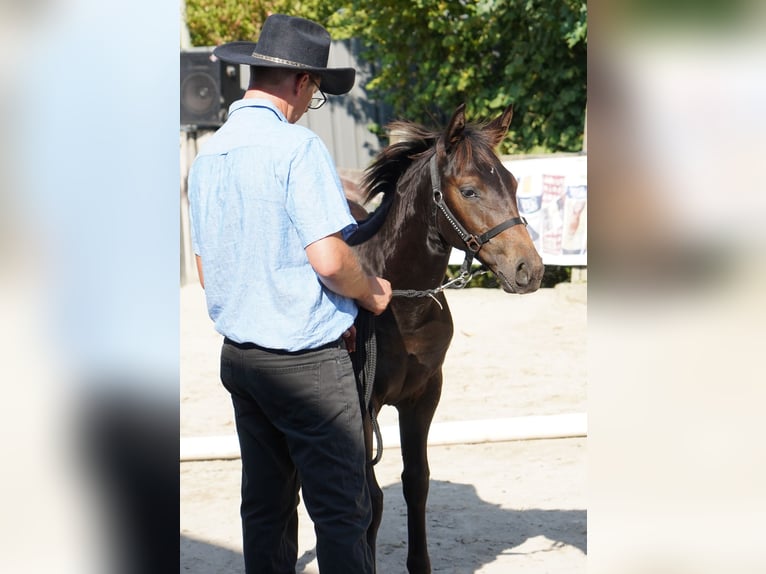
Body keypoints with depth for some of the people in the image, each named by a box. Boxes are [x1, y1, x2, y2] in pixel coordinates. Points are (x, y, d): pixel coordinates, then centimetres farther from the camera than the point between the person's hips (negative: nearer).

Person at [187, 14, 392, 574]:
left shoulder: (207, 156, 9)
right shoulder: (298, 145, -15)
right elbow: (329, 259, -22)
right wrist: (373, 293, -3)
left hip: (239, 354, 8)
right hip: (308, 357, -8)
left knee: (265, 504, 14)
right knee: (342, 508, -3)